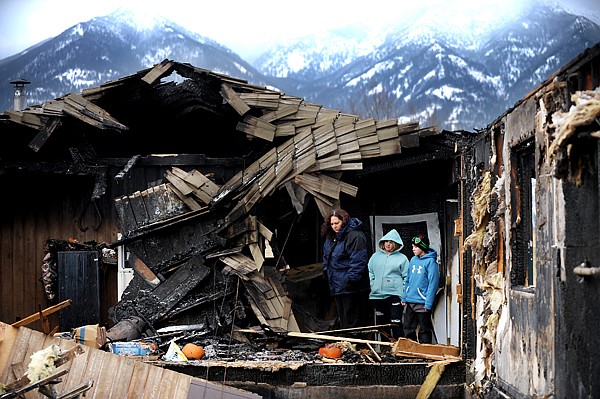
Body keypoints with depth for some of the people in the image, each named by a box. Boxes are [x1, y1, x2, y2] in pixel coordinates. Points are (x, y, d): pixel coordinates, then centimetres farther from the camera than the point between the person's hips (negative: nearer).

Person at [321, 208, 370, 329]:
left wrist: (351, 280, -23)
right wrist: (326, 272, 16)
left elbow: (358, 261, -20)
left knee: (352, 320, -7)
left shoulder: (355, 236, -14)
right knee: (343, 320, 14)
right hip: (337, 286, 9)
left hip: (351, 287, -9)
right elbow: (326, 257, 28)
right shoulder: (330, 237, 15)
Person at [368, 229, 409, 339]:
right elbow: (370, 273, 17)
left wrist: (404, 297, -8)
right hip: (377, 296, 4)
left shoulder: (402, 258, 2)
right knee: (381, 325, 10)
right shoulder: (375, 256, 14)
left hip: (394, 295, -4)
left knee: (396, 325, -10)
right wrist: (372, 286, 4)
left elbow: (406, 278, -1)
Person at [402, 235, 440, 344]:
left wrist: (428, 304, -18)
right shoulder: (413, 260, 11)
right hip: (409, 302, 7)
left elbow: (433, 283, -14)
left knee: (424, 330, 2)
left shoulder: (431, 261, -11)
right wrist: (404, 298, 13)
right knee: (408, 329, 13)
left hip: (422, 303, -7)